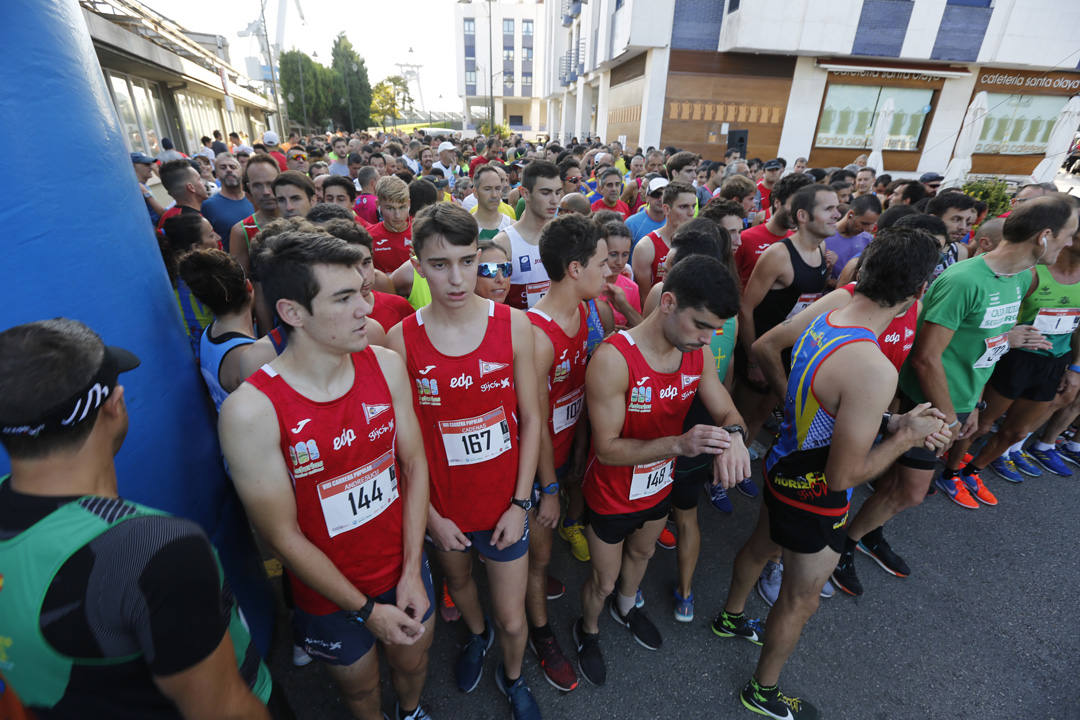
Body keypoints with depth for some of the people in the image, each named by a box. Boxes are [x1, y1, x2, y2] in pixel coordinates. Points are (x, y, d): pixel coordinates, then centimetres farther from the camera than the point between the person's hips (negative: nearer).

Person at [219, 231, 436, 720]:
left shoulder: (386, 365, -13)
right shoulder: (252, 409, -25)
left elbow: (414, 464, -6)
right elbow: (283, 536, -18)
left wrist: (412, 572, -8)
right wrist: (366, 611, -12)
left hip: (404, 567, 3)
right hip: (330, 595, -3)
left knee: (413, 662, 28)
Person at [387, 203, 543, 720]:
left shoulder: (513, 325, -14)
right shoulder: (401, 340, -14)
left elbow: (531, 418, -8)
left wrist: (521, 503, -9)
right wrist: (430, 515, -6)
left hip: (505, 500, 0)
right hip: (442, 504, 1)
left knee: (512, 620, 14)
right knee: (457, 580, 29)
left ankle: (512, 678, 50)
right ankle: (476, 634, 65)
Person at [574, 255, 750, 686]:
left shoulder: (697, 353, -12)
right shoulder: (613, 359, -34)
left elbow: (727, 413, -6)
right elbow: (607, 448, -29)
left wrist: (732, 436, -30)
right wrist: (679, 444, -42)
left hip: (659, 487, 6)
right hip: (612, 497, -6)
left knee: (641, 554, 33)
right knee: (604, 581, 18)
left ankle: (627, 608, 66)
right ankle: (587, 632, 53)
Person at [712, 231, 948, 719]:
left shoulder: (820, 321, -9)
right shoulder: (873, 370, -34)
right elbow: (843, 475, -26)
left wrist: (890, 420, 0)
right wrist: (906, 436, -13)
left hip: (784, 465, 8)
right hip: (814, 496, -8)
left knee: (760, 547, 32)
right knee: (800, 600, 17)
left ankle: (731, 618, 61)